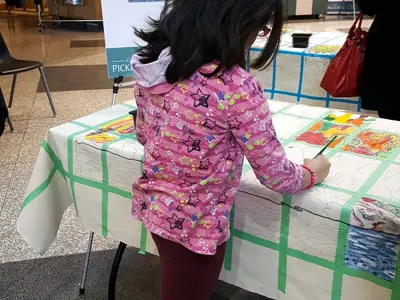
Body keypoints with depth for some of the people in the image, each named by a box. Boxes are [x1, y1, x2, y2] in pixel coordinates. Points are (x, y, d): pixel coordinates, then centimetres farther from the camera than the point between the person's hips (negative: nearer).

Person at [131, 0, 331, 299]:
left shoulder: (152, 62, -8)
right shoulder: (235, 88, -29)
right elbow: (274, 173, -16)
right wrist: (311, 174, 4)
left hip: (153, 205, 6)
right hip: (195, 223, -6)